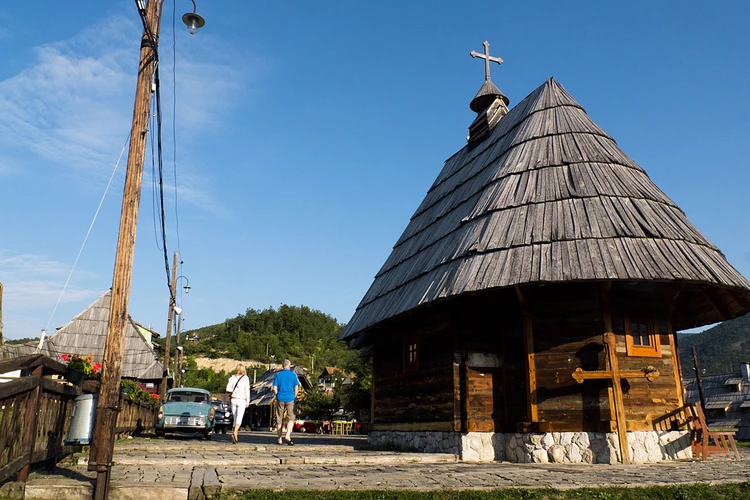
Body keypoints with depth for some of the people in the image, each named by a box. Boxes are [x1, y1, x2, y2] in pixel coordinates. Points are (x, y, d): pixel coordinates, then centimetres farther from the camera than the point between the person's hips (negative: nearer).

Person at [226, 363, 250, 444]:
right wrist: (248, 402, -1)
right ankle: (234, 433, -29)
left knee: (235, 418, 13)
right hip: (242, 400, -3)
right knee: (239, 418, -8)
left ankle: (235, 436, 16)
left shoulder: (232, 377, 3)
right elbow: (247, 390, -5)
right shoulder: (245, 378, -5)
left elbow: (228, 389, -2)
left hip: (234, 399, 3)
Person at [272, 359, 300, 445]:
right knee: (291, 418, 5)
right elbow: (296, 388, 0)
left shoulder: (278, 375, 2)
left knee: (279, 419, 9)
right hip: (290, 399, -1)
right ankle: (288, 435, -15)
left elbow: (275, 388, -1)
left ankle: (279, 439, 14)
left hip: (280, 399, 1)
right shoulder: (293, 375, 1)